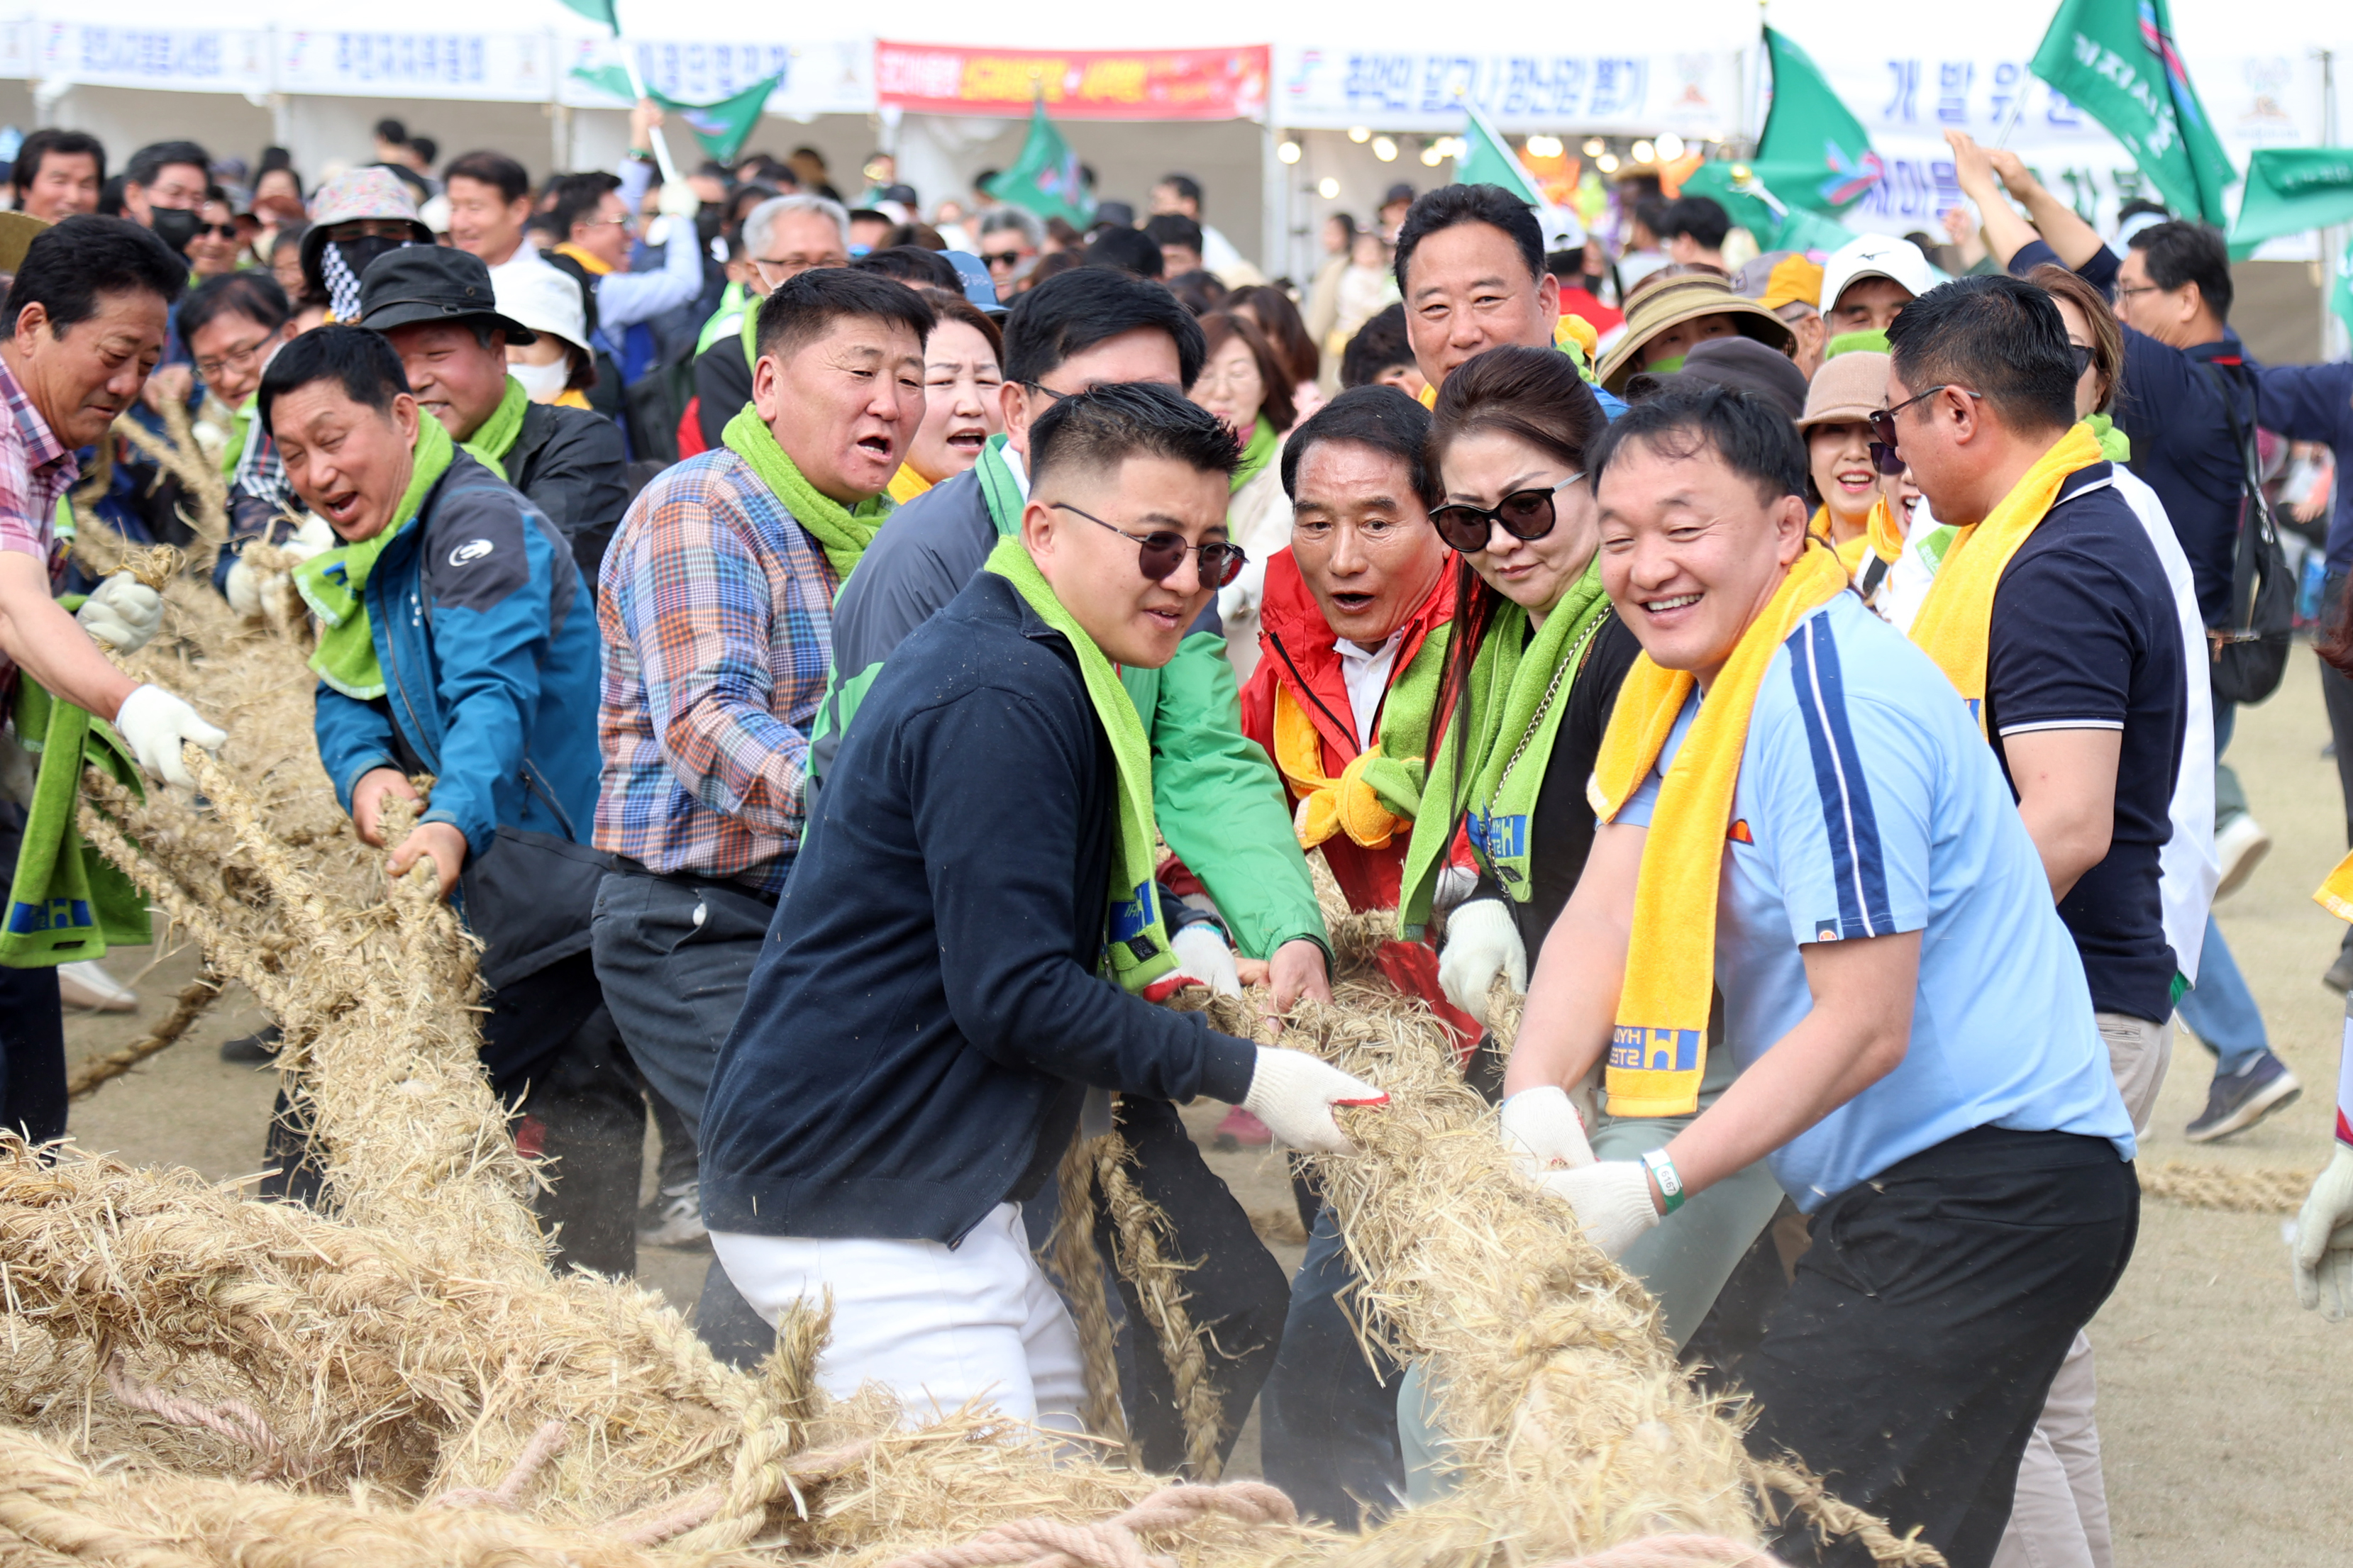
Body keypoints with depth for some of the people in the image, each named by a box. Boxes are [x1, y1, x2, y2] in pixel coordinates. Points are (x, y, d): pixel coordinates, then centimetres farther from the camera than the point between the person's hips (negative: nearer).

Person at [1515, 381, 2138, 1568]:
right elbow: (1605, 914, 2)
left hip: (1987, 1191, -10)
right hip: (1892, 1187, 10)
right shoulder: (1686, 678, 11)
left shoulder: (1829, 701, -20)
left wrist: (1654, 1188, -23)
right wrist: (1533, 1101, -15)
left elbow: (1865, 1027, -22)